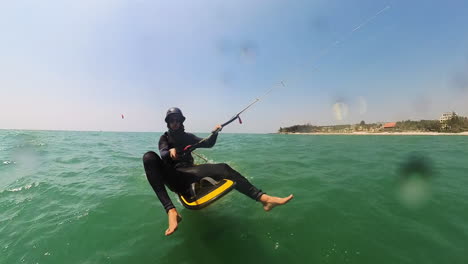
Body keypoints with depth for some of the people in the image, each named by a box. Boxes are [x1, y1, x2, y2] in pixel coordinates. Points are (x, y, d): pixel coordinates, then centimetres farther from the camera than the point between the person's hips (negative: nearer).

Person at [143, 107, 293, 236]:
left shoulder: (187, 137, 21)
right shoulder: (165, 138, 14)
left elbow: (208, 144, 14)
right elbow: (163, 154, -7)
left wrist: (214, 133, -5)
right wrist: (170, 152, -31)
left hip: (187, 173, 2)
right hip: (173, 176, -1)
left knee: (223, 168, -26)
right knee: (149, 157, -33)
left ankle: (264, 198, -41)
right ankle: (171, 211, -49)